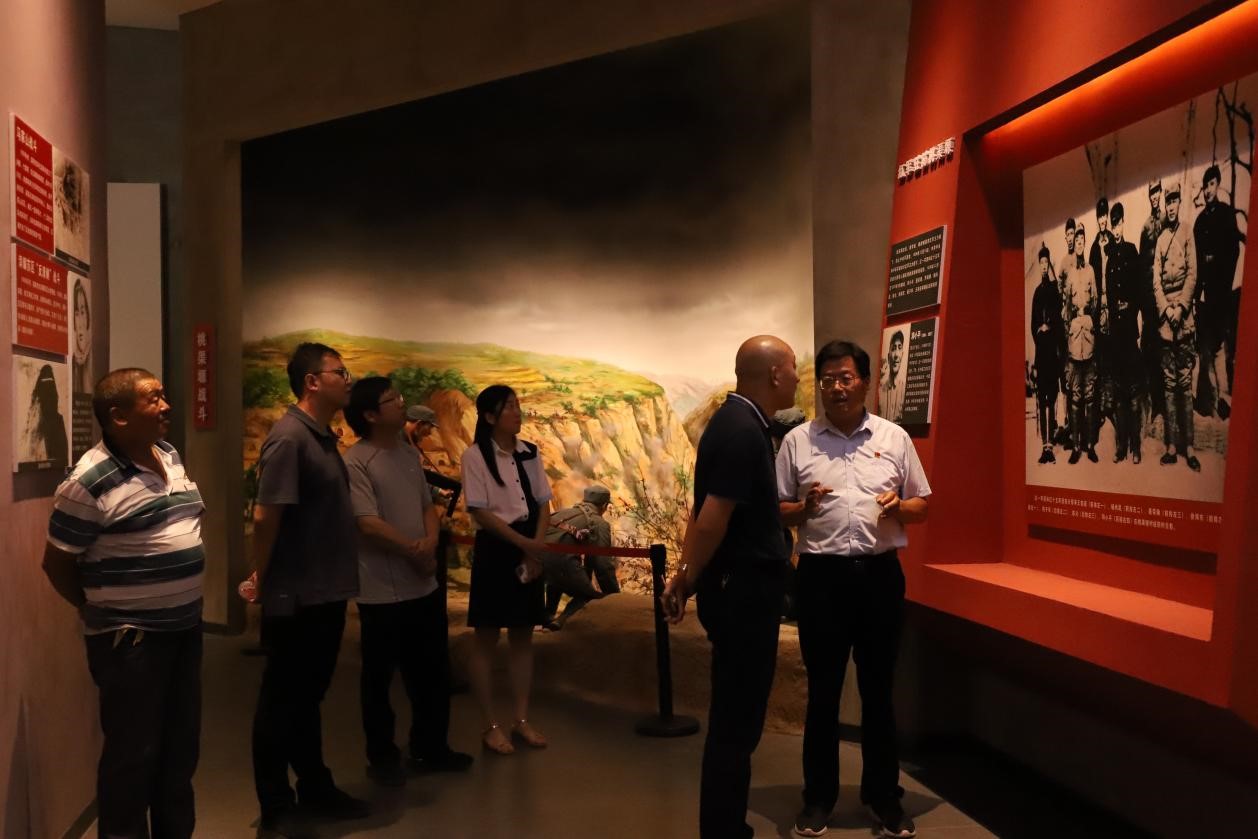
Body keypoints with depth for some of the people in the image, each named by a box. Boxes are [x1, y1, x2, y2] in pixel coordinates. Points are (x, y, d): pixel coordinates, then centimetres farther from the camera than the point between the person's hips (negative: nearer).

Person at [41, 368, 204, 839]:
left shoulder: (170, 457, 7)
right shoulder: (90, 482, -18)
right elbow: (56, 562, -10)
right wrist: (103, 612, 1)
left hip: (184, 627, 8)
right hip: (130, 640, -8)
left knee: (181, 745, 18)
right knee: (133, 754, 4)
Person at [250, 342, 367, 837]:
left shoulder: (324, 436, 11)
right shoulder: (289, 437, -18)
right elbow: (265, 517, -20)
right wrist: (261, 581, -10)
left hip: (327, 593, 9)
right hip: (295, 597, -9)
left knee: (309, 695, 19)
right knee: (282, 701, 5)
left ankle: (315, 788, 32)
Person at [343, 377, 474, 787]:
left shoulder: (408, 454, 10)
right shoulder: (355, 463, -15)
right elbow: (368, 523, -20)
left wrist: (431, 541, -7)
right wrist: (413, 550, -11)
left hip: (424, 585, 8)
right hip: (383, 592, -7)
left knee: (432, 671, 16)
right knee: (379, 677, 7)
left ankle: (429, 748, 31)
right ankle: (382, 756, 22)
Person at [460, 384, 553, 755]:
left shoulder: (529, 453, 6)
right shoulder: (475, 455, -9)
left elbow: (543, 503, 8)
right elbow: (480, 512, -13)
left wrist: (537, 547, -5)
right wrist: (523, 543, -14)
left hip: (530, 549, 5)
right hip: (495, 548, -5)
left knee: (523, 637, 10)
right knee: (487, 639, 1)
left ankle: (521, 720, 19)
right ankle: (491, 725, 10)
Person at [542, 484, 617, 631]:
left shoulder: (565, 512, 32)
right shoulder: (599, 524, 12)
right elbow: (604, 564, 8)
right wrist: (615, 596, 19)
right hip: (560, 560, -7)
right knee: (589, 596, 15)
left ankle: (547, 617, 32)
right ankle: (563, 621, -7)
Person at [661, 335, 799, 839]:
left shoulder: (736, 421, 12)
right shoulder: (743, 430, -19)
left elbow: (708, 511, 15)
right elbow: (713, 516, -23)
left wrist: (686, 577, 16)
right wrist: (690, 580, -11)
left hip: (740, 588, 10)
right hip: (743, 591, -10)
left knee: (735, 718, 17)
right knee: (734, 723, -1)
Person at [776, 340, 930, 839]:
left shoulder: (894, 438, 5)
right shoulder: (798, 441, 4)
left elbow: (922, 505, 10)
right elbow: (777, 511, 6)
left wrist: (899, 507, -12)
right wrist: (803, 508, -14)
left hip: (880, 574, 1)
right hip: (821, 575, 0)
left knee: (878, 689, 10)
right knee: (823, 691, 8)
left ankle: (883, 796, 24)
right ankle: (819, 797, 21)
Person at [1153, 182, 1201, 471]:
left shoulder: (1187, 233, 2)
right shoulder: (1160, 238, 12)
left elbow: (1192, 274, -4)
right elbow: (1156, 280, 7)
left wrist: (1181, 307, -12)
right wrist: (1166, 309, -7)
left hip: (1185, 313, -3)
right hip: (1164, 313, 3)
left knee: (1186, 382, -2)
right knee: (1168, 383, 4)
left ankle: (1189, 447, 0)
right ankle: (1172, 446, 7)